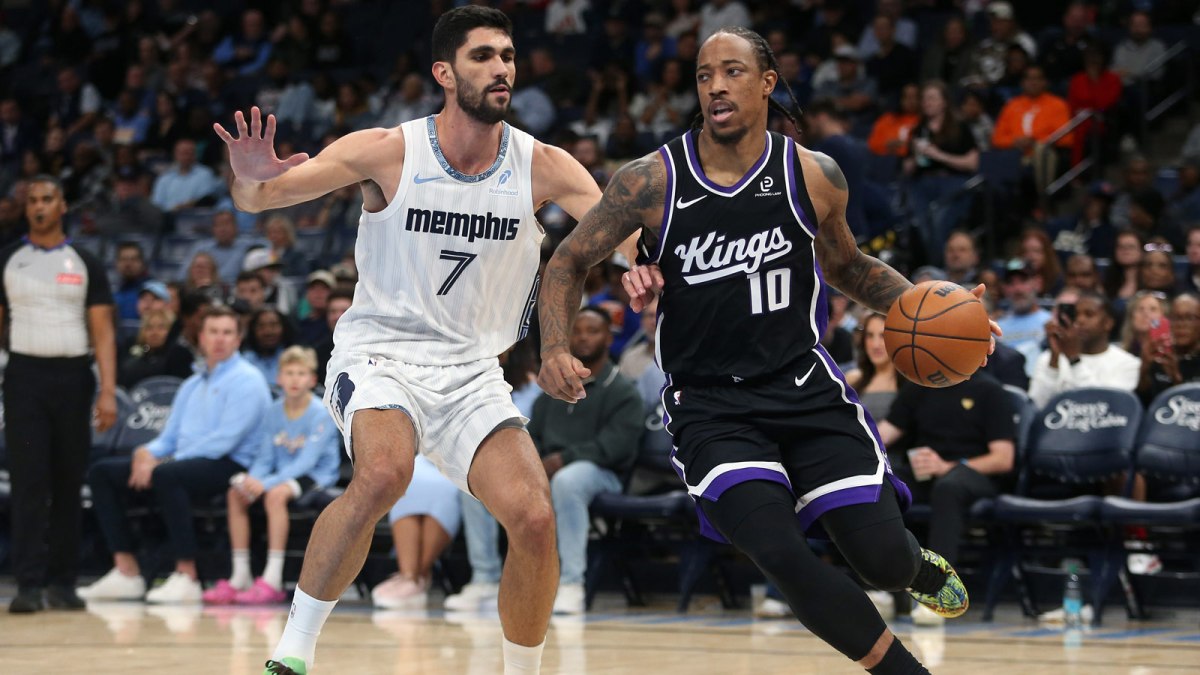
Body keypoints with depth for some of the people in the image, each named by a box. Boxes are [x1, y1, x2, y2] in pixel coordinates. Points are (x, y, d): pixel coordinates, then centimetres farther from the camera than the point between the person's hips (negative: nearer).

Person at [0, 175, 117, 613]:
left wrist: (108, 392, -8)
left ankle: (62, 582, 12)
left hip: (72, 376, 1)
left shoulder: (85, 265, 6)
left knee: (68, 484, 5)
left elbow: (102, 332, 3)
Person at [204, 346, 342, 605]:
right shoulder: (274, 412, 5)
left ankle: (272, 581, -35)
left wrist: (266, 483, -30)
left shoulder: (320, 414, -14)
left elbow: (306, 461, -21)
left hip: (315, 477, -6)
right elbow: (265, 458, 4)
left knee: (275, 494, -34)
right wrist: (252, 480, -20)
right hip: (284, 475, 7)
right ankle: (240, 577, -12)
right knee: (235, 493, -15)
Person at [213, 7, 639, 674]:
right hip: (379, 351, -3)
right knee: (384, 474, -33)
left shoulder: (542, 167, -3)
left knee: (535, 519, -14)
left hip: (472, 372, 3)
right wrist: (251, 180, -35)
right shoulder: (387, 152, -9)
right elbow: (261, 197, -10)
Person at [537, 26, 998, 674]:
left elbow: (848, 266, 18)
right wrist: (556, 350, -11)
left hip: (805, 389, 1)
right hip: (709, 405, -1)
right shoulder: (651, 181, -6)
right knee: (780, 553, -24)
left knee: (882, 557, -8)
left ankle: (919, 567, 34)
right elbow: (569, 263, 6)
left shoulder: (814, 176, -1)